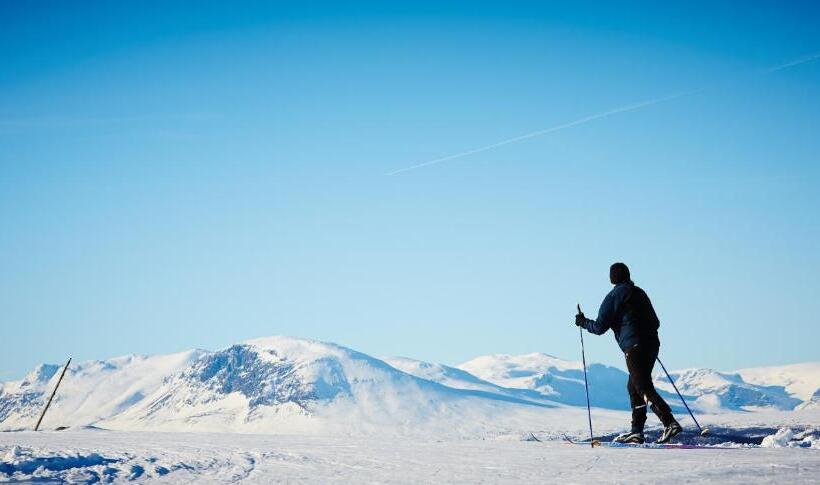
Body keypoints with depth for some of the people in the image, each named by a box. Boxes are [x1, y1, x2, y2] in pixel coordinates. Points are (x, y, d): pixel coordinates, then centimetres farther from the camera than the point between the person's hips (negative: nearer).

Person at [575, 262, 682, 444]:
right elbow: (656, 323, 21)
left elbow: (599, 327, -1)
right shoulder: (640, 293, 18)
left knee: (645, 389, -10)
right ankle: (637, 431, 14)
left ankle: (670, 423, -24)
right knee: (633, 386, 16)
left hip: (634, 347, -8)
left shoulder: (613, 296, -1)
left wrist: (583, 322, 17)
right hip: (652, 344, 8)